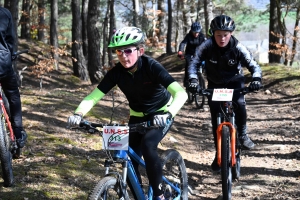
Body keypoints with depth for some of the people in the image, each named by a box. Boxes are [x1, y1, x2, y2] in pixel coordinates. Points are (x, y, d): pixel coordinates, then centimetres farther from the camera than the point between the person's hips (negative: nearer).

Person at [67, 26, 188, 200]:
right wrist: (78, 114, -41)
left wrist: (168, 114, -58)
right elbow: (94, 96, -21)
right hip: (137, 116, 4)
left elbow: (181, 93, -39)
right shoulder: (116, 72, -18)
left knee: (148, 145, -30)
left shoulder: (151, 67, -29)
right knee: (130, 160, -5)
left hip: (160, 114, -4)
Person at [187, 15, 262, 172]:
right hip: (214, 83, 1)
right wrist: (193, 80, -44)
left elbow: (254, 66, -27)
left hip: (234, 81, -1)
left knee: (239, 104, -27)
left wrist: (256, 79, -47)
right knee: (215, 117, -3)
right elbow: (194, 63, -27)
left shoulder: (238, 47, -27)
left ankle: (242, 134, 0)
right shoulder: (207, 46, -26)